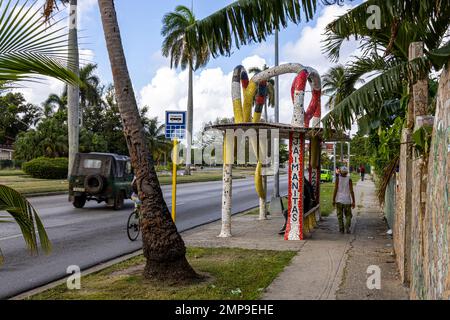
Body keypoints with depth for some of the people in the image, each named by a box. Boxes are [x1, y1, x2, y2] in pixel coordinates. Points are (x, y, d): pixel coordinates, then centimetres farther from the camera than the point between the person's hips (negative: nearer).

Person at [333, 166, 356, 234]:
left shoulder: (338, 179, -5)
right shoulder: (349, 180, -4)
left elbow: (335, 190, -7)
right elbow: (351, 191, -7)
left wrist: (333, 200, 0)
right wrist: (353, 202, -2)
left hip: (339, 200, 0)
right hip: (347, 200, 0)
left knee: (340, 216, 7)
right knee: (348, 216, 12)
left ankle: (341, 229, 4)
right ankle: (347, 228, -3)